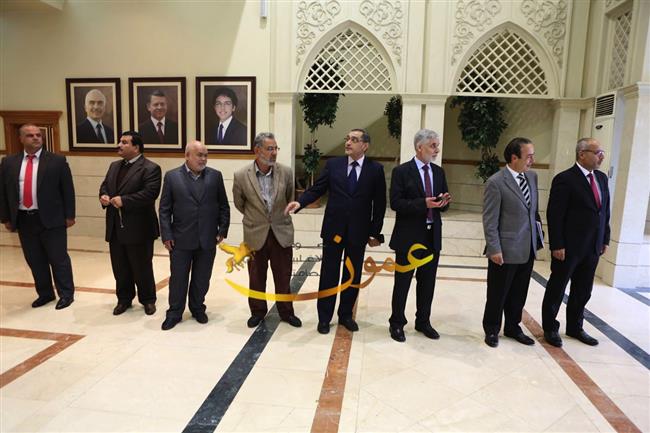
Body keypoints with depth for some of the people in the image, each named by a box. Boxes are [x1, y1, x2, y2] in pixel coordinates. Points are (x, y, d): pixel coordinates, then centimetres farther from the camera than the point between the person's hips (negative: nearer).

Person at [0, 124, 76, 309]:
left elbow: (68, 190, -3)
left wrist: (69, 215, -5)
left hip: (51, 219, -4)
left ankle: (66, 294, 18)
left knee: (58, 259, 4)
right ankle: (45, 293, 28)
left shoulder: (57, 160, -3)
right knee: (34, 261, 13)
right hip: (23, 220, 4)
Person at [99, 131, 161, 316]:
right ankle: (124, 299, 32)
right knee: (120, 268, 15)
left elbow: (150, 193, -22)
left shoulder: (150, 168, -11)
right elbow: (104, 185, 18)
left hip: (138, 228, -7)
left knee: (142, 267, 7)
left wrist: (124, 201, -24)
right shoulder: (114, 166, 15)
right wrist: (103, 196, -5)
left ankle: (148, 300, 24)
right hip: (115, 228, 7)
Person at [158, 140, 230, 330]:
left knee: (202, 278, 12)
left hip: (208, 239, 1)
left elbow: (224, 206, 6)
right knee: (178, 278, 9)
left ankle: (198, 308, 31)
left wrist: (223, 230, 0)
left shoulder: (215, 176, 3)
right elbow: (164, 209, -1)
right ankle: (175, 313, 24)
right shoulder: (172, 176, 0)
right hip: (181, 239, -1)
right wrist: (166, 235, -6)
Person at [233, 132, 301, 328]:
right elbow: (239, 203, 7)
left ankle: (286, 311, 29)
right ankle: (258, 311, 32)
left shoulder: (286, 172, -7)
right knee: (256, 278, 13)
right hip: (256, 235, -1)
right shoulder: (241, 176, -11)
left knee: (283, 277, 11)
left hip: (282, 233, 1)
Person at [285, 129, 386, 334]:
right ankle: (324, 317, 22)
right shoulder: (333, 164, 2)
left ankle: (346, 315, 29)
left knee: (353, 275, 11)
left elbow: (379, 203, 0)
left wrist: (375, 233, -1)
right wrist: (300, 202, -18)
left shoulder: (376, 169, -1)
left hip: (359, 231, 0)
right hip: (334, 228, 0)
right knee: (329, 274, 8)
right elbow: (317, 189, 1)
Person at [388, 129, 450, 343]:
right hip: (409, 236, -5)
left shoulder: (438, 172, 10)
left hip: (433, 236, 6)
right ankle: (396, 323, 20)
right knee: (402, 282, 6)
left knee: (427, 283, 14)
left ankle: (423, 322, 30)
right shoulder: (401, 171, -8)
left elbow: (442, 202, 13)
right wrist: (423, 204, -25)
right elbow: (395, 203, -15)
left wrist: (444, 203, -11)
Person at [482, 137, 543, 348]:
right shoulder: (495, 182, -15)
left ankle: (513, 328, 36)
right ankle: (492, 330, 26)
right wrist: (494, 249, -17)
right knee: (497, 294, 9)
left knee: (519, 294, 18)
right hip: (505, 250, -6)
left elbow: (533, 209, 17)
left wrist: (538, 231, 7)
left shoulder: (532, 176, 7)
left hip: (528, 249, 7)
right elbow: (490, 220, -15)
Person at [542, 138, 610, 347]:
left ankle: (575, 327, 33)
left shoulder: (602, 178, 10)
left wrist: (605, 239, 10)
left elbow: (605, 211, 14)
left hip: (592, 247, 7)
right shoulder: (565, 179, -13)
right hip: (568, 247, -7)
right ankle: (550, 328, 22)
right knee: (557, 289, 8)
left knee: (583, 291, 16)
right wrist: (557, 245, -17)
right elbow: (554, 215, -15)